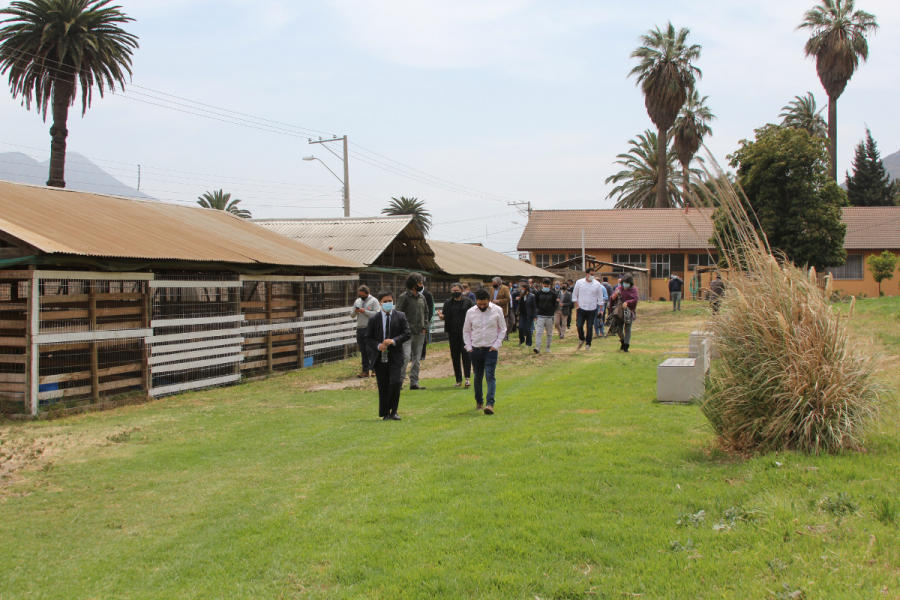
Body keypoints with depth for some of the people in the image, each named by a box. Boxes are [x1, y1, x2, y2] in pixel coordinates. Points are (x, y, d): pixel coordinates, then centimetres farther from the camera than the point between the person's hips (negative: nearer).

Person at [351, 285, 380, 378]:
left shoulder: (374, 301, 0)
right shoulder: (357, 301, 17)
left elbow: (376, 314, -11)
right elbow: (352, 316, 17)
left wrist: (364, 311, -15)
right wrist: (355, 312, -4)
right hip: (359, 329, 6)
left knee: (370, 350, -8)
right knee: (363, 351, 7)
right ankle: (365, 371, 11)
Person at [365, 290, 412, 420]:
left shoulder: (400, 316, 4)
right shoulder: (374, 319, 4)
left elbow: (407, 334, -1)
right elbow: (368, 338, 5)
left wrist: (394, 341, -16)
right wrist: (378, 346, -13)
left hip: (395, 356, -1)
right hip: (379, 357, 1)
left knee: (396, 383, -15)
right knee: (383, 387, 6)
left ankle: (393, 411, 1)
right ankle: (385, 414, 17)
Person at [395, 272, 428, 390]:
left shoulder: (422, 297, 14)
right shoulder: (404, 297, -7)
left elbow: (425, 313, 23)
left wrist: (424, 327, 11)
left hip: (419, 333, 7)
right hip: (407, 333, -7)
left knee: (417, 359, 9)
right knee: (405, 356, -16)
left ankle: (414, 382, 14)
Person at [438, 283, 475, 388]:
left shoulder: (468, 302, 2)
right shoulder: (448, 303, 12)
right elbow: (444, 317, 13)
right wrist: (440, 316, -9)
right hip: (453, 333, 4)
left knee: (466, 354, -10)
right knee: (455, 356, 6)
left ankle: (467, 377, -5)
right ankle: (458, 380, 14)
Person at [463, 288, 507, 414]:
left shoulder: (497, 310, -2)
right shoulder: (471, 312, 2)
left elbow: (502, 329, 4)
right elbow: (466, 331, 11)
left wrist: (496, 345, -5)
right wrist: (469, 347, 1)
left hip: (491, 349, -2)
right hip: (476, 349, 2)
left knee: (490, 376, -12)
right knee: (478, 377, 11)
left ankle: (490, 404, -18)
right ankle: (479, 401, 28)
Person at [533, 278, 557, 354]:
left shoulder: (553, 294, 6)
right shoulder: (538, 293, 6)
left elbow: (554, 305, 11)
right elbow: (535, 304, 8)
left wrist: (552, 312, -3)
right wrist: (535, 315, -1)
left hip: (550, 316, 1)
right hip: (540, 316, -1)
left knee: (549, 334, 8)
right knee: (539, 333, -11)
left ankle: (548, 347, 19)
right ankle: (537, 348, -17)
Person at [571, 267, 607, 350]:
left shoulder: (597, 284, 1)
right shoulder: (579, 282, 0)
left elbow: (600, 297, 7)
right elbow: (574, 295, 7)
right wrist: (577, 305, -3)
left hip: (592, 309, 0)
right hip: (581, 309, 0)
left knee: (590, 327, 3)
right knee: (579, 325, -6)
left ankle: (588, 344, 15)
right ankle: (581, 339, 21)